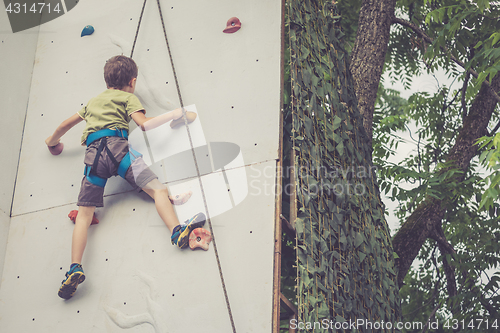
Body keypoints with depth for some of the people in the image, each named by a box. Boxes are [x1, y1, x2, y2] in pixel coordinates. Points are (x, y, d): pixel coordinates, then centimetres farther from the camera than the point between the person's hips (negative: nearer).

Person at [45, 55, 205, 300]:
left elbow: (66, 124, 45)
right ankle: (177, 232, -38)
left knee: (84, 214, 0)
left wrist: (52, 140, 64)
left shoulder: (93, 102, 35)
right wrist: (173, 114, 14)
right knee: (158, 190, -11)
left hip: (93, 153, 4)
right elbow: (144, 124, 1)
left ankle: (75, 268, -18)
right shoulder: (128, 97, 18)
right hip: (116, 145, -4)